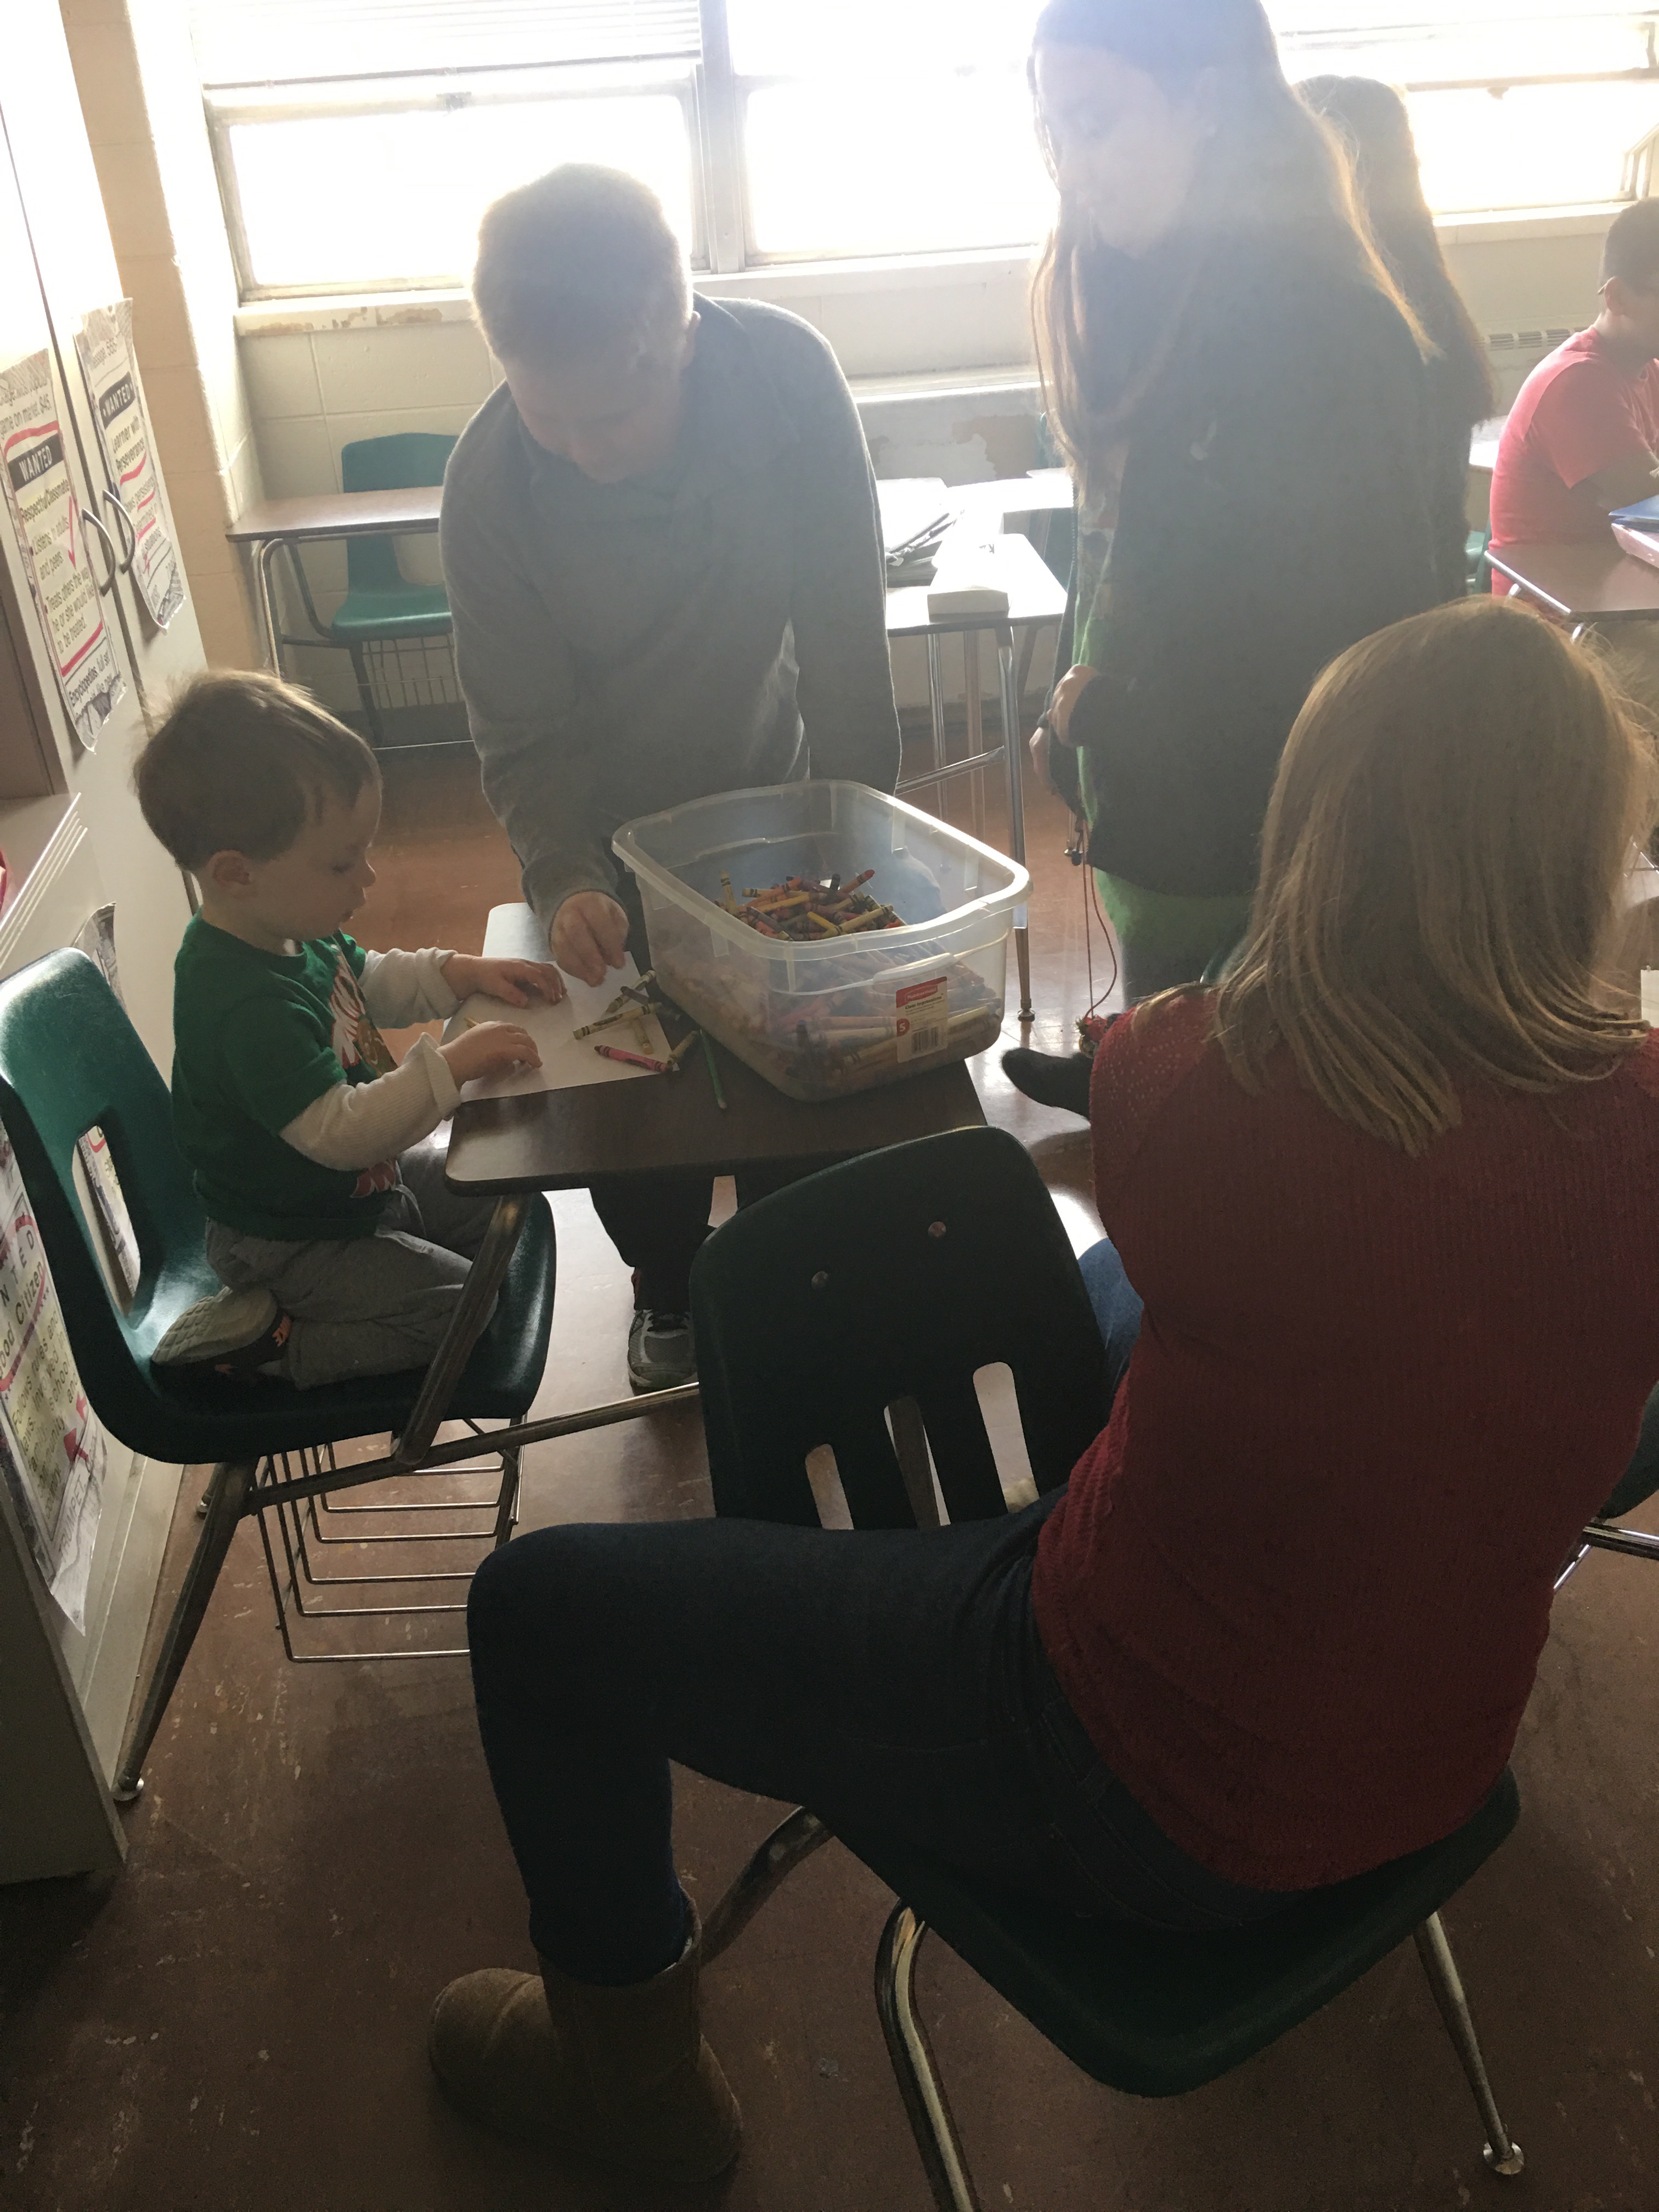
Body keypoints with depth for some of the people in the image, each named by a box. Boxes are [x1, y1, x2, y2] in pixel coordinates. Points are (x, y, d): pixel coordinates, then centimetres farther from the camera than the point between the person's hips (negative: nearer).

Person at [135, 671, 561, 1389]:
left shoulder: (294, 930, -5)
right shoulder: (248, 1004, -37)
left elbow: (367, 981, 15)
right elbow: (341, 1131, -39)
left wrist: (465, 972, -1)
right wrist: (451, 1065, -35)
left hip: (361, 1181, 10)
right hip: (288, 1243, -10)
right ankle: (264, 1340, -4)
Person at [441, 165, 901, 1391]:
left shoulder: (785, 370, -25)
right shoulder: (491, 481, -24)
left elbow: (844, 634, -19)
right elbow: (526, 729, -17)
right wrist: (565, 879, -33)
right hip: (614, 840, 0)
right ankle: (670, 1286, 40)